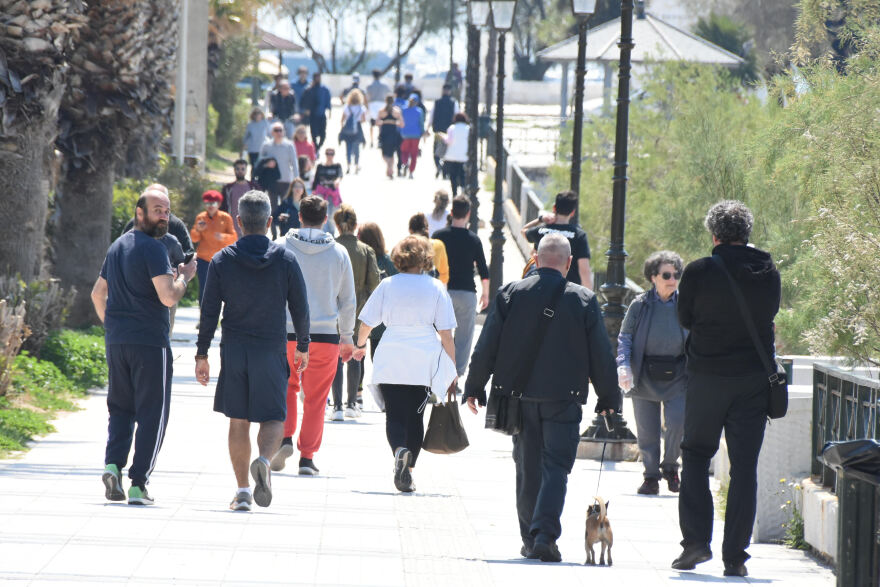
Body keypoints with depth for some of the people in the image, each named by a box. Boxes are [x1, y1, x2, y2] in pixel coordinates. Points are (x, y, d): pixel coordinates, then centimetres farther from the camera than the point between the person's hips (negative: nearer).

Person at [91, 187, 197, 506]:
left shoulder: (117, 247, 14)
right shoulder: (153, 249, -12)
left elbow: (97, 294, 21)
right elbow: (168, 297, -20)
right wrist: (185, 277, -3)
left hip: (116, 342, 7)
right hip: (150, 342, -7)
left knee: (121, 408, 16)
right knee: (152, 413, 0)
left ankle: (113, 462, -7)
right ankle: (138, 484, -3)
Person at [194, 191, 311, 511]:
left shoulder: (222, 261, -2)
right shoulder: (286, 259, -2)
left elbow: (209, 312, -1)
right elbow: (300, 309, 2)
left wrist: (202, 355, 5)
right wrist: (302, 347, 16)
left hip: (234, 351, 1)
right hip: (272, 351, -1)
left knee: (238, 422, 9)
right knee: (273, 419, 5)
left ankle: (242, 490, 6)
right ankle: (264, 460, -26)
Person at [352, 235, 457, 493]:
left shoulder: (387, 285, 1)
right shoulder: (436, 288, 0)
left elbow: (367, 323, 7)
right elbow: (445, 333, -2)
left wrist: (360, 345, 28)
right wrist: (452, 369, 4)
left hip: (390, 362, 0)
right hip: (423, 363, 0)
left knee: (394, 415, 1)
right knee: (415, 416, 12)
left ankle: (400, 450, -28)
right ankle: (408, 471, 10)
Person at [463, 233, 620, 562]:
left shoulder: (511, 294, 0)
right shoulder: (584, 300, -3)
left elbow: (487, 346, 2)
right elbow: (601, 355, 1)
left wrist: (474, 387, 11)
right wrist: (608, 399, 11)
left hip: (519, 396, 2)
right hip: (563, 398, -2)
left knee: (527, 469, 12)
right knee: (556, 466, -1)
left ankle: (530, 540, 16)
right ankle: (545, 534, -18)